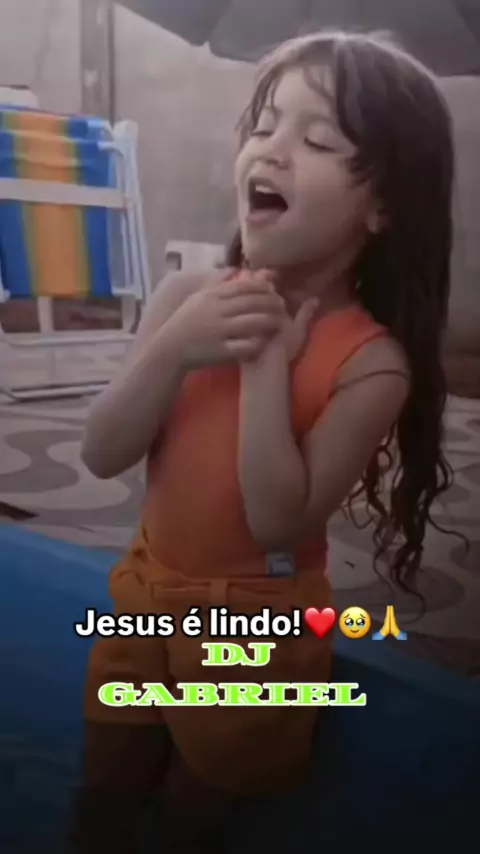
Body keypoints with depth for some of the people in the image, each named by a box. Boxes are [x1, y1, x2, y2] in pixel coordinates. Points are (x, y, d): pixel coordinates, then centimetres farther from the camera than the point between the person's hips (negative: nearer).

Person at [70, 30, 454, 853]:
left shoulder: (370, 362, -23)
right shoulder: (187, 294, -12)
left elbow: (280, 522, -27)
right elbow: (102, 455, -13)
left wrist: (268, 365, -30)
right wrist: (174, 348, -28)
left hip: (254, 621, -3)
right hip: (145, 585, 4)